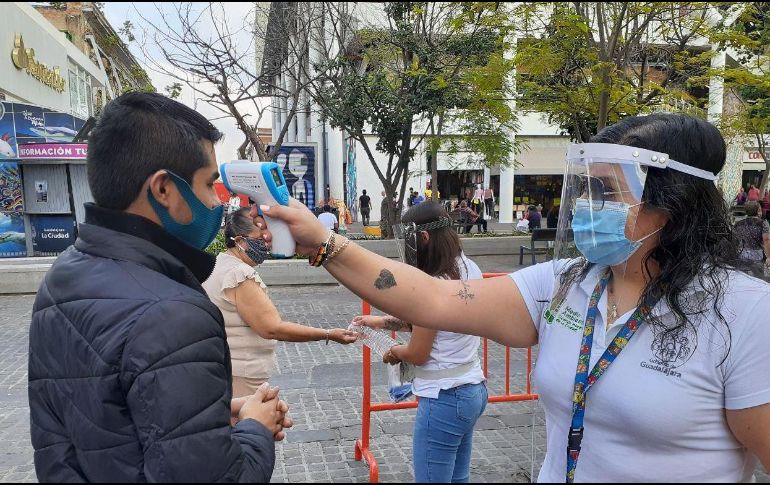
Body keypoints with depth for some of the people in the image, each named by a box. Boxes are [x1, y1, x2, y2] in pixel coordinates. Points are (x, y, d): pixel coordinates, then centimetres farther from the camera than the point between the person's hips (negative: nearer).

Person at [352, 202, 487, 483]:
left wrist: (394, 352, 7)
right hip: (472, 389, 9)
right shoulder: (470, 270, 3)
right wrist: (382, 321, 13)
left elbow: (418, 354, -14)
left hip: (445, 398, -9)